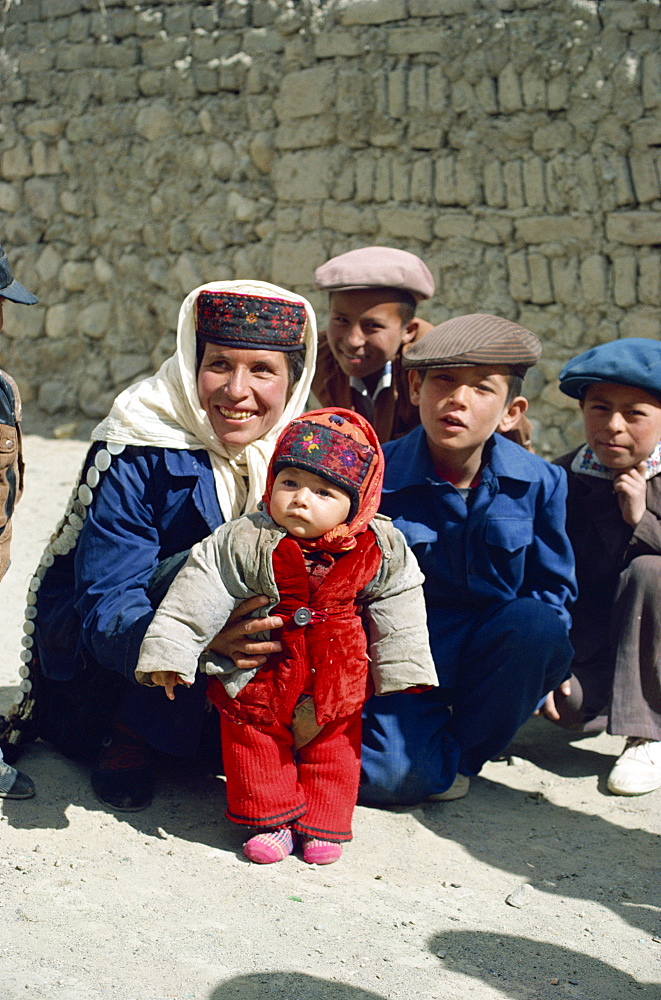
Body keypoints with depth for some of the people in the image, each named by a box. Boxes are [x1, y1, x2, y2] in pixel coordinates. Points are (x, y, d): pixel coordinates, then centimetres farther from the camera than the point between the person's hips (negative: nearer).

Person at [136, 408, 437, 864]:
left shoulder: (381, 550, -14)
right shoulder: (244, 542, -19)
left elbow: (399, 611, -1)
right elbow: (198, 596, -15)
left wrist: (401, 670, 1)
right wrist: (168, 655, -17)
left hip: (338, 680, 1)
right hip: (259, 675, -1)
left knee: (334, 746, 12)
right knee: (254, 741, 6)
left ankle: (323, 824, 29)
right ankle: (271, 821, 23)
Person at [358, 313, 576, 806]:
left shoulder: (538, 482, -4)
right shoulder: (376, 476, -10)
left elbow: (554, 588, 6)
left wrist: (541, 657, -9)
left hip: (495, 653, 3)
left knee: (536, 626, -33)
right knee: (395, 776, -29)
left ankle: (464, 750, -7)